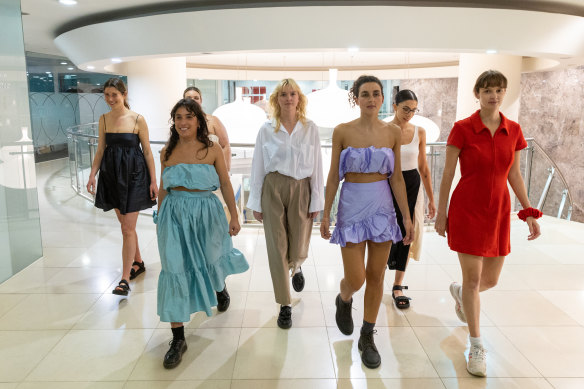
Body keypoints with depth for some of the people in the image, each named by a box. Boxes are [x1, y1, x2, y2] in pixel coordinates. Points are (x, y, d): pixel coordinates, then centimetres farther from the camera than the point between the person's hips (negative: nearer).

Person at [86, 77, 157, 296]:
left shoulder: (137, 120, -7)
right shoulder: (104, 119, 6)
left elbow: (147, 151, -4)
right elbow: (100, 150, 11)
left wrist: (153, 181, -5)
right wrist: (92, 174, 0)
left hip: (134, 176, -5)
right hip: (112, 176, 5)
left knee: (128, 228, -5)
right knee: (125, 224, 15)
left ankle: (125, 279, 0)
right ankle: (138, 263, 34)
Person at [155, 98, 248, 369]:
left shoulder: (212, 150, -4)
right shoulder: (167, 152, 3)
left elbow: (225, 184, 1)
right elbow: (163, 188, 11)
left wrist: (234, 216, 1)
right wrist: (160, 218, 15)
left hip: (206, 214, -1)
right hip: (174, 215, 1)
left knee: (211, 261, 17)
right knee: (175, 271, -1)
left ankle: (221, 288, 57)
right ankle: (178, 339, 8)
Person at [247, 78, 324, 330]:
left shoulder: (311, 129, 4)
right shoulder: (267, 130, 3)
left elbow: (317, 167, 4)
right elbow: (258, 167, 5)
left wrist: (317, 201, 0)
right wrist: (256, 203, 3)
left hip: (301, 189, 0)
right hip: (273, 188, 0)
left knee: (298, 250, 5)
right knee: (277, 248, 1)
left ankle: (295, 268, 46)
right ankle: (285, 305, 15)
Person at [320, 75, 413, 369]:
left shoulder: (393, 133, 3)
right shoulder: (342, 131, -3)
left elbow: (397, 177, 5)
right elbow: (333, 176, -1)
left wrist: (407, 216, 2)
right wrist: (325, 214, -1)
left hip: (382, 206, 2)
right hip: (351, 206, -2)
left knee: (376, 276, 7)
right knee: (355, 279, -3)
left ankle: (367, 337, 25)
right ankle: (344, 300, 35)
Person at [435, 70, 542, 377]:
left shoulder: (513, 130, 3)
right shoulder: (462, 129, -9)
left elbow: (514, 174, 10)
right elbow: (447, 174, -6)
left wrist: (529, 212, 6)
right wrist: (441, 214, -5)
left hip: (498, 213, 5)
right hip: (467, 211, -4)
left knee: (491, 280, 12)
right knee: (473, 278, 0)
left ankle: (458, 292, 48)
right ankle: (476, 345, 17)